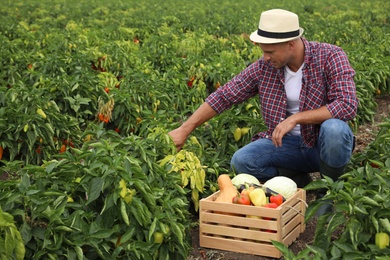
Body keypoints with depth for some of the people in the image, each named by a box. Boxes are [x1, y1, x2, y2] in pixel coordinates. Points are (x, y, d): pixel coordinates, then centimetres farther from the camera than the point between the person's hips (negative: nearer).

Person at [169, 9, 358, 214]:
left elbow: (348, 105, -28)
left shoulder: (330, 57, -16)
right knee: (241, 161, -21)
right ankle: (298, 181, 4)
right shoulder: (264, 67, -5)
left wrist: (295, 118, -31)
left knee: (334, 128, -37)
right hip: (289, 143, 3)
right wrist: (185, 130, -7)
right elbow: (223, 96, -2)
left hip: (326, 144, -3)